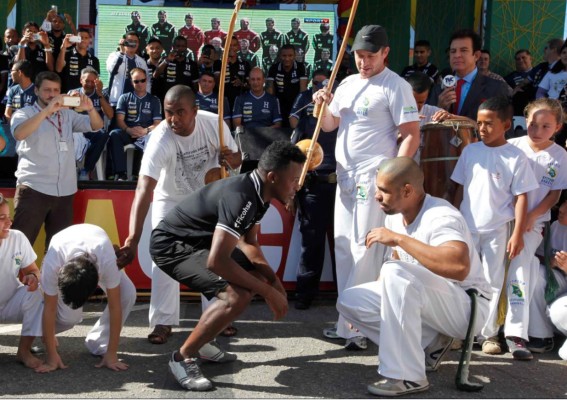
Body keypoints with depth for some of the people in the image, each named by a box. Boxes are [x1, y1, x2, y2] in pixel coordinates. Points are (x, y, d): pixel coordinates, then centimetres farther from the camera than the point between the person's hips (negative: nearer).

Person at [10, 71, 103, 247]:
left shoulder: (68, 114, 13)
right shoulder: (24, 114, 2)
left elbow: (97, 126, 4)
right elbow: (19, 133, -20)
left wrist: (90, 108, -17)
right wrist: (47, 110, -27)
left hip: (65, 191, 4)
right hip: (33, 188, -4)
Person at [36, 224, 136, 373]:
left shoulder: (108, 262, -44)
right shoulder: (52, 265, -42)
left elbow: (115, 307, -35)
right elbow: (49, 310, -31)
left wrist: (111, 355, -30)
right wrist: (52, 357, -26)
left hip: (98, 255, 1)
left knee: (128, 294, -26)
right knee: (69, 316, -23)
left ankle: (98, 343, -4)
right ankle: (45, 333, 13)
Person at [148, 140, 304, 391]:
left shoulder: (259, 192, 0)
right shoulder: (241, 197, -30)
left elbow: (249, 243, 15)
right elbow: (217, 261, -37)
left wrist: (272, 280, -1)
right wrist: (268, 292, -28)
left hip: (200, 240, 10)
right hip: (171, 244, -10)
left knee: (257, 278, 13)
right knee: (236, 296, -26)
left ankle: (202, 338, 23)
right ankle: (182, 358, -8)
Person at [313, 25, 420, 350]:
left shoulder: (395, 86, -8)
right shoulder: (347, 84, 14)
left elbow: (412, 135, -12)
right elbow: (329, 126, 18)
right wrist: (322, 106, -2)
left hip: (373, 176, -8)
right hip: (345, 176, 8)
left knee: (364, 248, -8)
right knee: (343, 245, 9)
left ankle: (358, 326, -3)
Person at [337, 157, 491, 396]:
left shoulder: (440, 217, -25)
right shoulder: (395, 217, 1)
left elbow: (459, 267, -43)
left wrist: (399, 238, -37)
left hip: (467, 307, -8)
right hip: (429, 303, 9)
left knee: (396, 273, -34)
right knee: (349, 301, -2)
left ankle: (407, 377, -25)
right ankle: (428, 345, 2)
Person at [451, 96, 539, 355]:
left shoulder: (516, 157, -6)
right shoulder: (470, 151, 4)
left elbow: (521, 197, -6)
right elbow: (460, 188, 9)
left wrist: (518, 234, -11)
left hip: (498, 230, -3)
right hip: (467, 227, 3)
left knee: (492, 282, 6)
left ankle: (488, 334, 16)